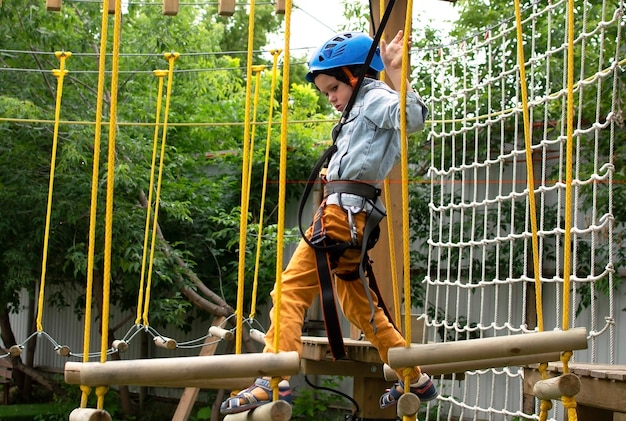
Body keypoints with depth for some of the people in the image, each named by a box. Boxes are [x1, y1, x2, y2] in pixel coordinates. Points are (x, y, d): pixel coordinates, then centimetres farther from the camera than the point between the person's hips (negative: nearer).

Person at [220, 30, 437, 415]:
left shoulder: (375, 98, -3)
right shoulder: (363, 109, 25)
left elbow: (414, 117, -24)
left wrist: (395, 73, -29)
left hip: (344, 210, -11)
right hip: (353, 214, 11)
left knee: (291, 289, -12)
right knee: (356, 301, 19)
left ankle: (275, 380, -20)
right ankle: (415, 380, 24)